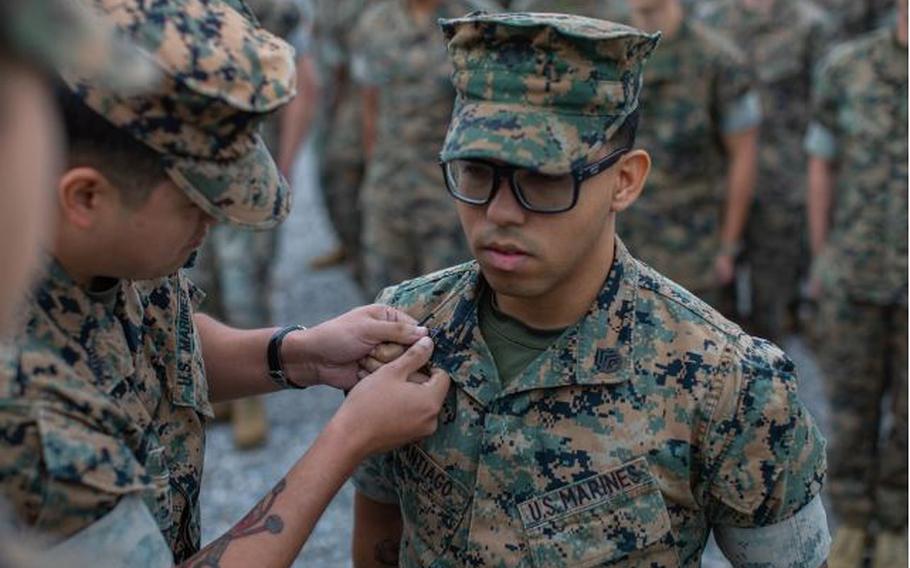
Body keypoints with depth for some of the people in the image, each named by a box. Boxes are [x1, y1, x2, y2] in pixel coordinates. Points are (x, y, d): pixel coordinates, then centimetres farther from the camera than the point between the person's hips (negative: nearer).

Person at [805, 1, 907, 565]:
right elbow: (823, 166, 3)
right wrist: (820, 259, 7)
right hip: (854, 271, 1)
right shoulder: (846, 67, -7)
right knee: (852, 399, 12)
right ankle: (853, 522, 32)